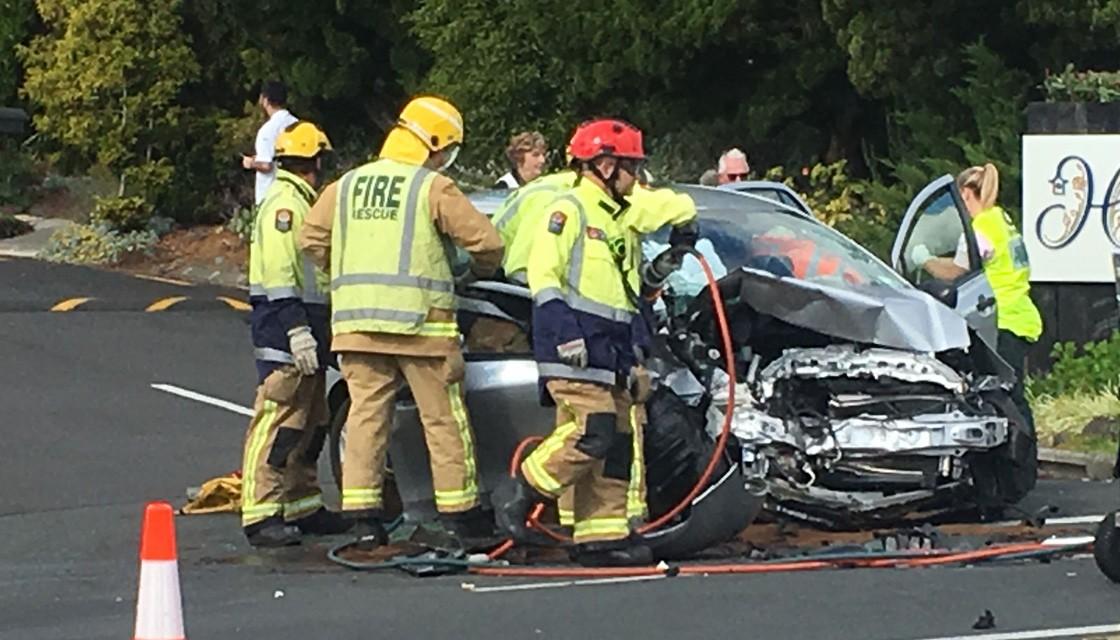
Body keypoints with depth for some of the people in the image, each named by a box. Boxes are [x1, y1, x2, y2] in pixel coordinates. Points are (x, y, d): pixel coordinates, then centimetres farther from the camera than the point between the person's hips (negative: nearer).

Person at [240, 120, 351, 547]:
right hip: (284, 335, -11)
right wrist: (297, 328, -26)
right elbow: (279, 273, -20)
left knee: (311, 427, 16)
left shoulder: (301, 203, 21)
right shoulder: (285, 203, -12)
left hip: (304, 329, 11)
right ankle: (261, 515, -16)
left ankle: (303, 507, 25)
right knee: (277, 424, -13)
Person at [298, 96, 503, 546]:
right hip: (419, 320, -5)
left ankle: (361, 512, 1)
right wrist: (481, 270, 14)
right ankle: (459, 511, 8)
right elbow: (486, 241, -7)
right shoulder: (433, 189, -4)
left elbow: (312, 239, 13)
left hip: (356, 321, 5)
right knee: (443, 418, 4)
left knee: (366, 412, 6)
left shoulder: (346, 186, 12)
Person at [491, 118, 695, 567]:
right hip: (576, 352, -9)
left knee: (620, 444, 4)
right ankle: (519, 493, -6)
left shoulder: (621, 221, 25)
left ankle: (604, 535, 7)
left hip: (615, 356, 9)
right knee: (593, 435, -19)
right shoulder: (568, 212, -4)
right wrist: (566, 334, -21)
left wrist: (660, 270, 13)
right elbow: (543, 277, -13)